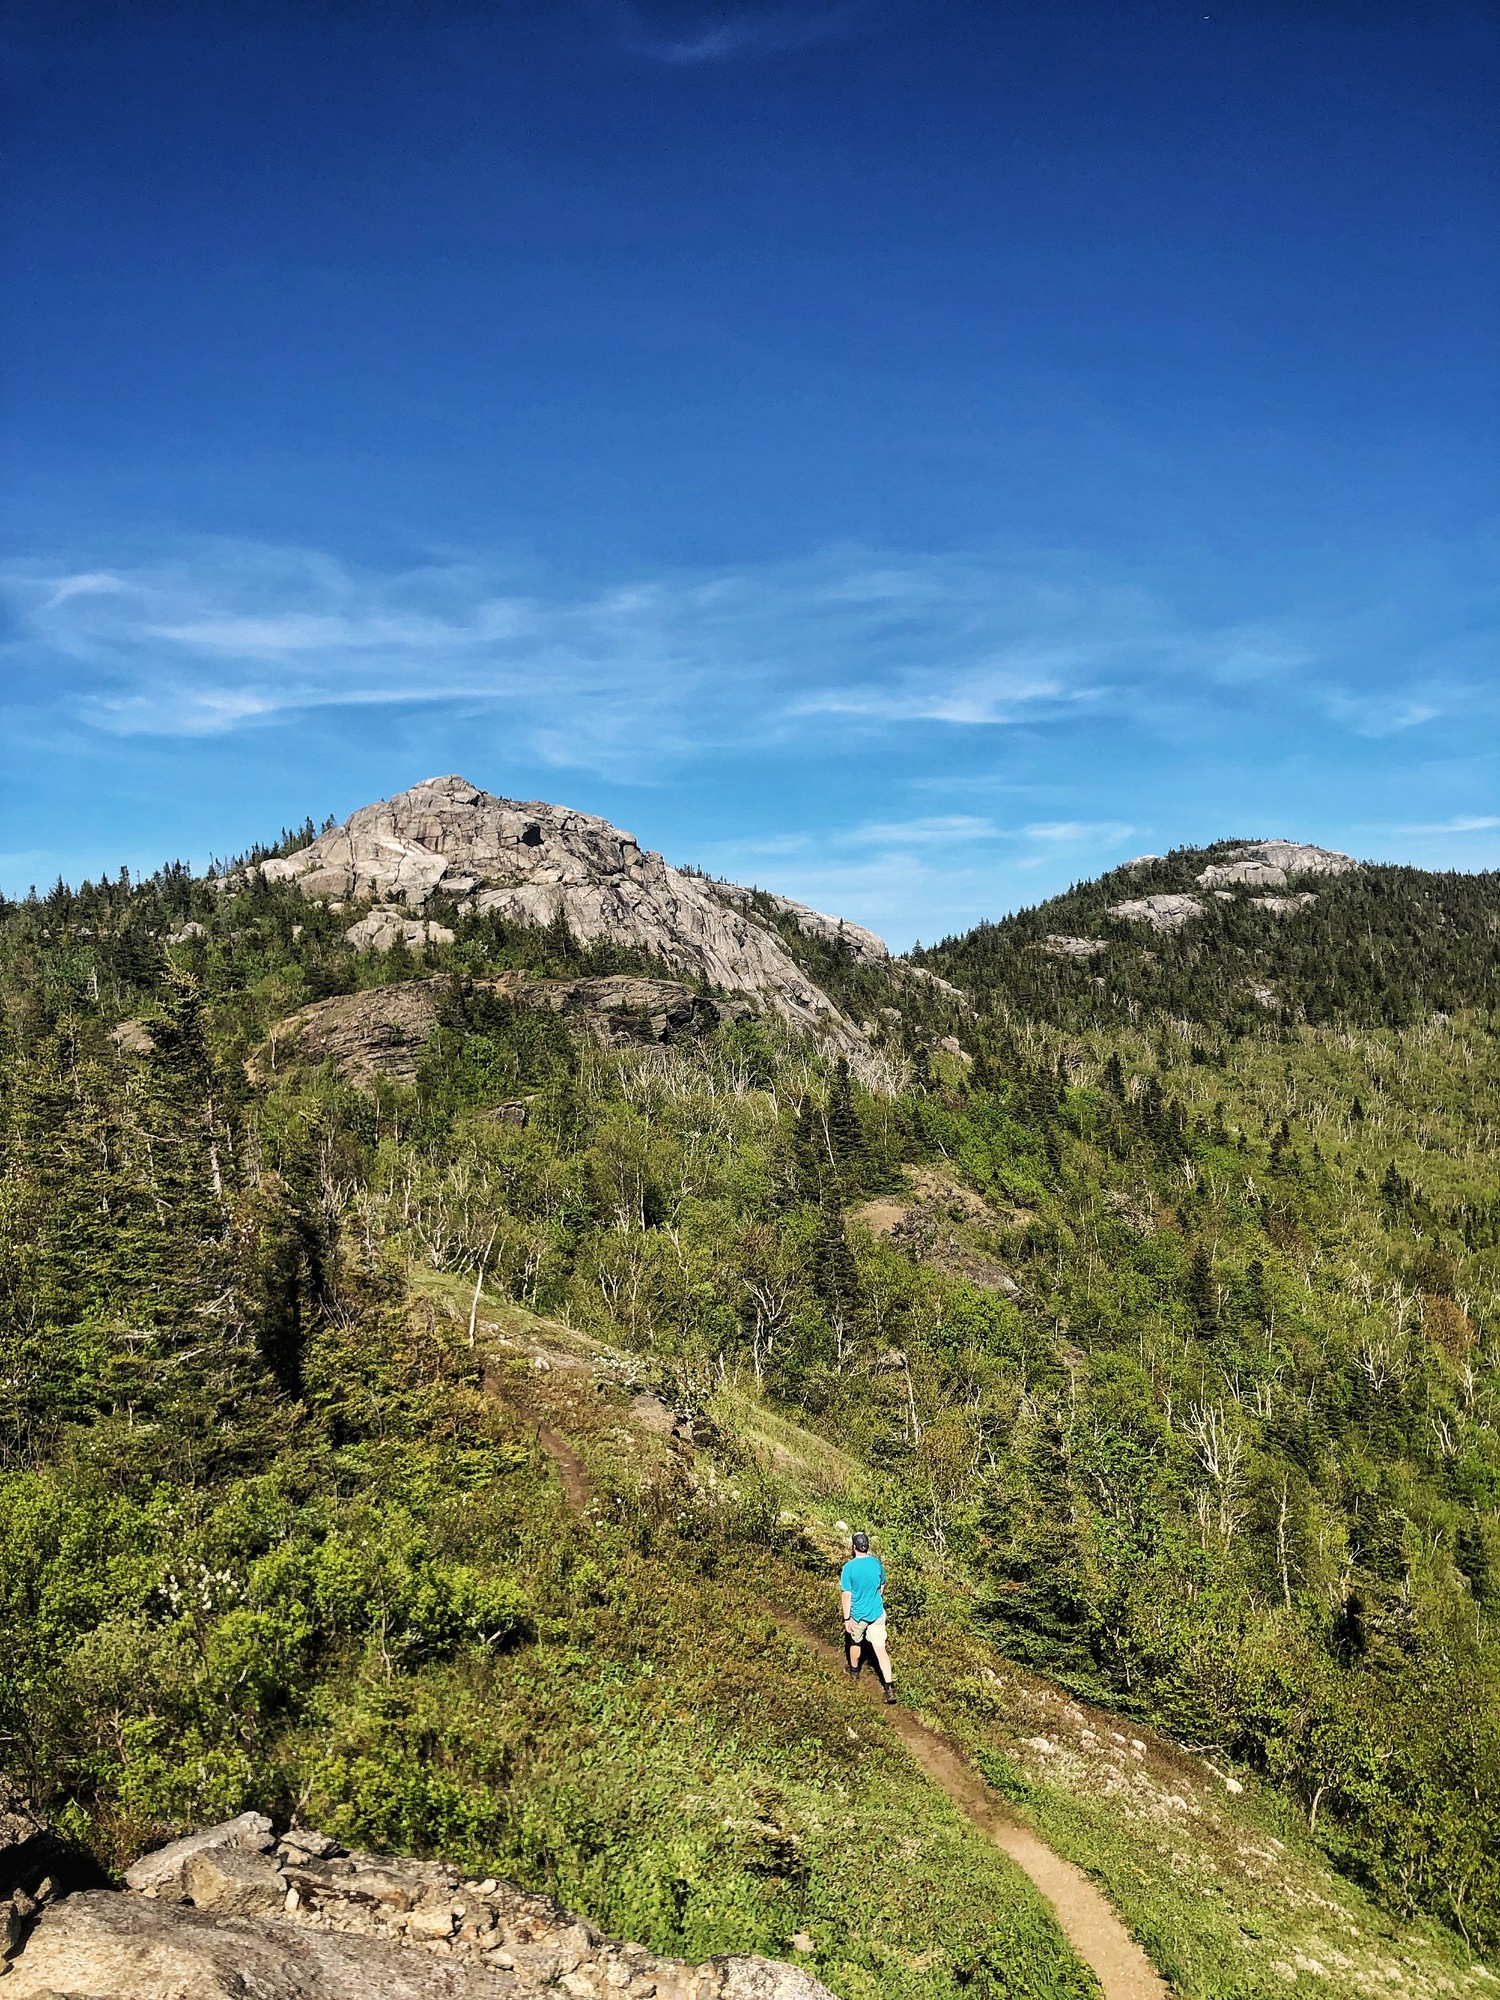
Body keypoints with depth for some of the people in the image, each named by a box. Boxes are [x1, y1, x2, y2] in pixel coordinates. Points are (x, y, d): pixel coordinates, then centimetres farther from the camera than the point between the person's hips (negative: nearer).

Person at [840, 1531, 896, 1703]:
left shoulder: (849, 1567, -18)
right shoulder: (877, 1563, -7)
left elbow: (847, 1595, -16)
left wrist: (846, 1619, -9)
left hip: (858, 1614, -2)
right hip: (877, 1613, 2)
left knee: (855, 1643, 24)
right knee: (880, 1649, 1)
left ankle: (854, 1672, 46)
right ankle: (890, 1687, -10)